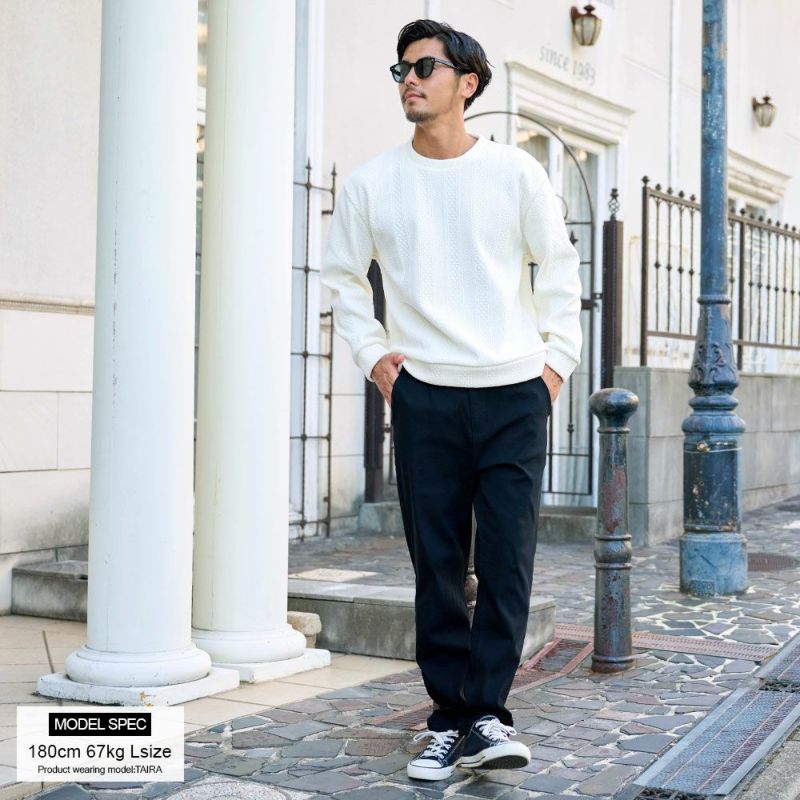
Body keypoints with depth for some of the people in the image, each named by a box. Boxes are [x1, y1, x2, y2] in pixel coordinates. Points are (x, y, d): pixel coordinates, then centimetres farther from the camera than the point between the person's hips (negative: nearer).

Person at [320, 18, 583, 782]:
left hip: (515, 394, 0)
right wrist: (371, 354, 4)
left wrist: (559, 357, 4)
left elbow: (558, 269, 10)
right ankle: (448, 718, 14)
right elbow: (342, 277, 14)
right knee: (438, 566, 4)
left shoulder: (515, 172, 1)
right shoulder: (371, 182, 3)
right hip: (424, 396, 1)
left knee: (507, 560, -3)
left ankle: (488, 713, 5)